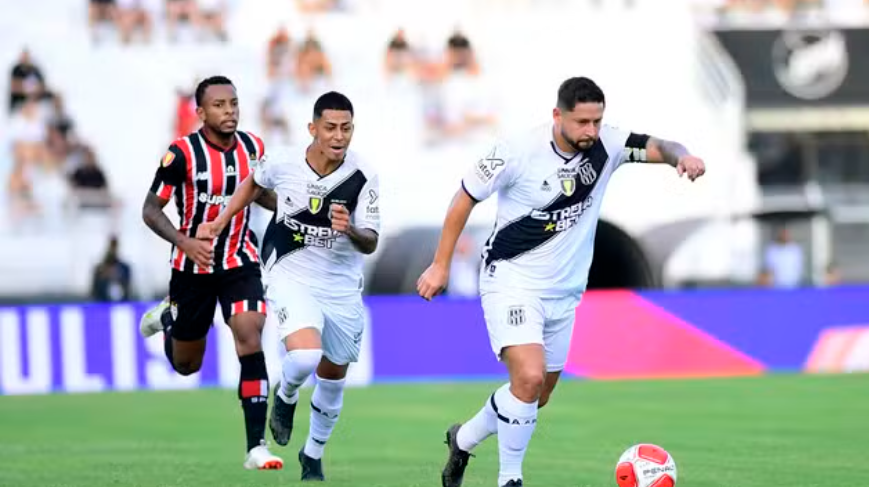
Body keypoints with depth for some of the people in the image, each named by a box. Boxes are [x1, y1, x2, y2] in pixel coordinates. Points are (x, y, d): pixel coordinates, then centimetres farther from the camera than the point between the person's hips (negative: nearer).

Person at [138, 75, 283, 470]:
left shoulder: (253, 147, -3)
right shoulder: (182, 153, -17)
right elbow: (150, 210, -13)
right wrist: (183, 241, -30)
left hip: (239, 261, 2)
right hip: (193, 266, -2)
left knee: (250, 338, -20)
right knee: (186, 365, 12)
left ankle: (256, 447, -19)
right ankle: (168, 317, 48)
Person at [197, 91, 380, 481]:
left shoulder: (362, 177, -15)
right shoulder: (283, 163, -14)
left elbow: (371, 244, -14)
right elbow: (254, 184, 11)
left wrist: (350, 230, -35)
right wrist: (220, 223, 14)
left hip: (342, 286, 2)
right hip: (291, 277, -2)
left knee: (333, 376, 13)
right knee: (304, 357, -28)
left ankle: (313, 456, 37)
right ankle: (286, 397, 9)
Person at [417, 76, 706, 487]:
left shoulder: (607, 146, -8)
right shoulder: (518, 152, -19)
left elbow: (658, 147, -12)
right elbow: (466, 197, -7)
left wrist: (682, 156, -37)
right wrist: (440, 265, -4)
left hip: (563, 292, 6)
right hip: (511, 281, -6)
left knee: (538, 396, 15)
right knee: (529, 377, -25)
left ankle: (463, 440, 40)